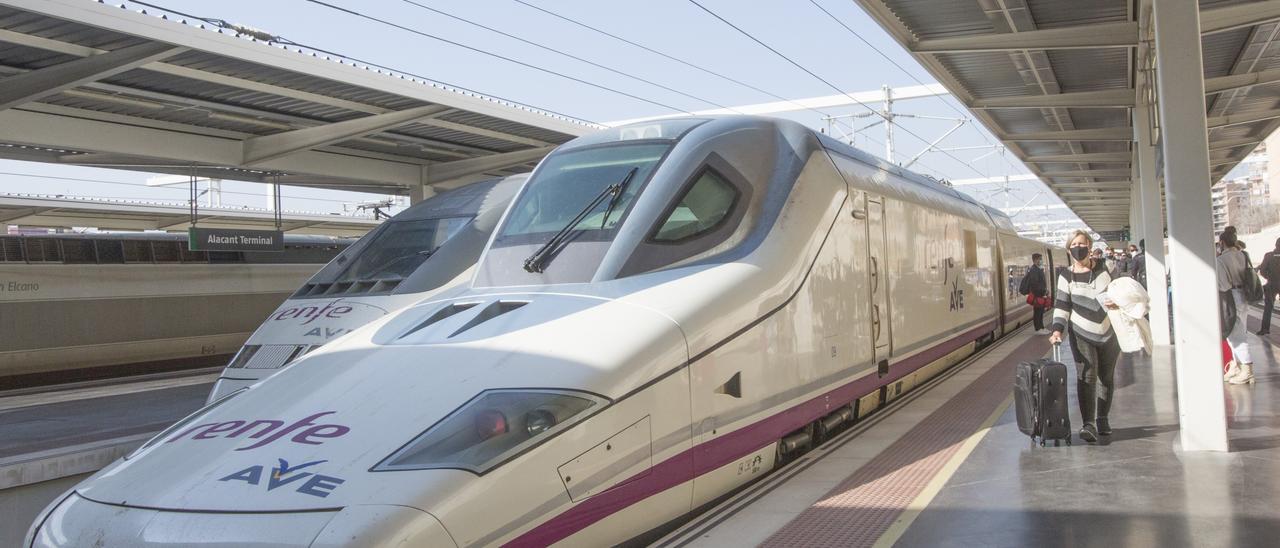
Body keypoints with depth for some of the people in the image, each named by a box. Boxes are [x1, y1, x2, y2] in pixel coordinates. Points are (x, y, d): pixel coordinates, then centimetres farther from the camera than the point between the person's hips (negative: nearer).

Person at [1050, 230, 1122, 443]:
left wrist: (1110, 301, -33)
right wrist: (1058, 329, -16)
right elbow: (1062, 305, -4)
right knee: (1086, 376, -14)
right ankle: (1089, 424, -19)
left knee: (1107, 377, 10)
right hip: (1081, 333, -2)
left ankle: (1102, 419, 27)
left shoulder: (1100, 269, 1)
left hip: (1107, 332, 2)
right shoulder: (1066, 276, -2)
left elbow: (1103, 294, -10)